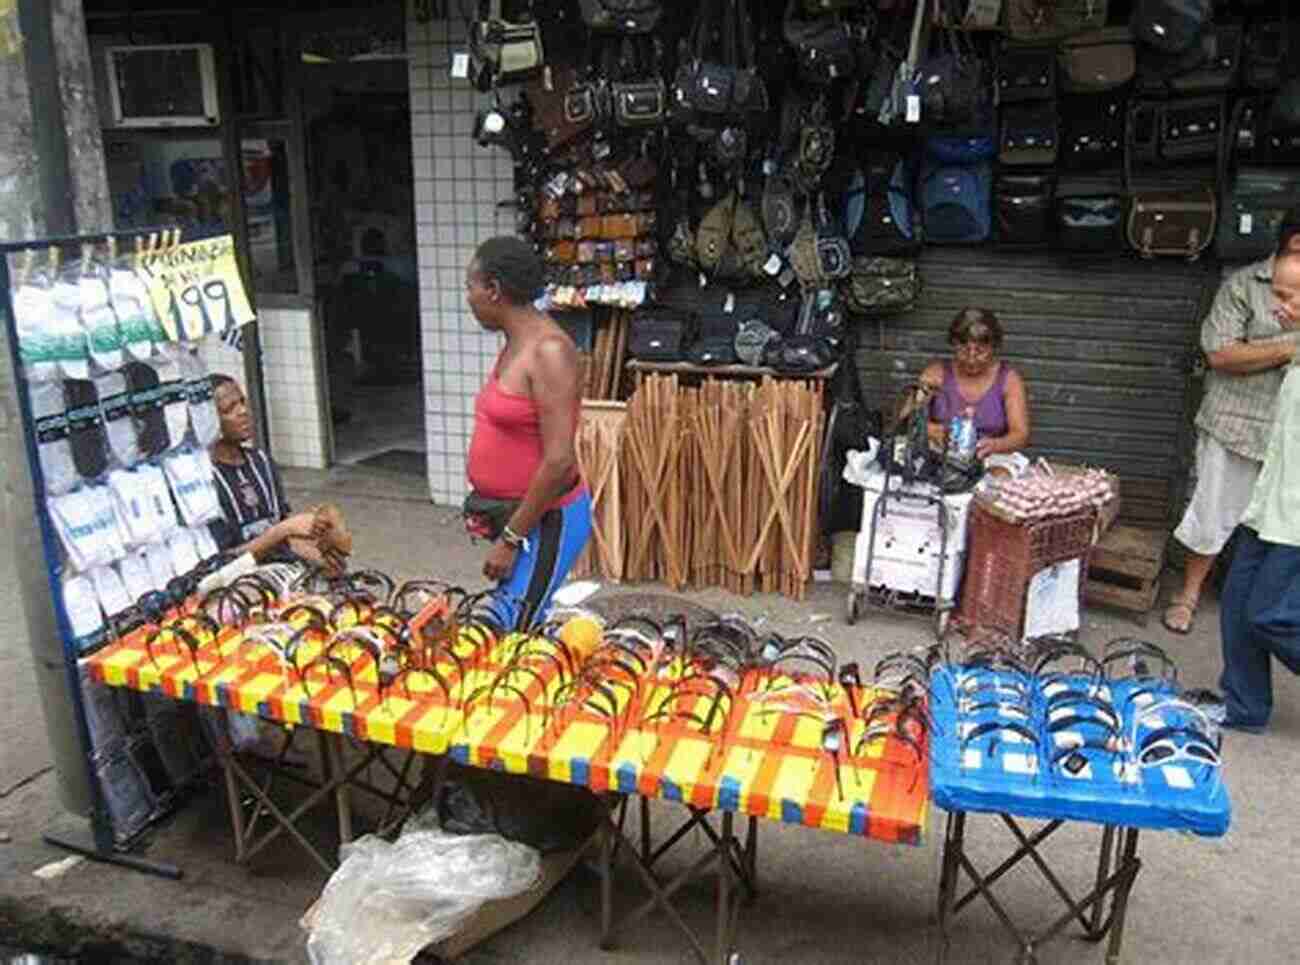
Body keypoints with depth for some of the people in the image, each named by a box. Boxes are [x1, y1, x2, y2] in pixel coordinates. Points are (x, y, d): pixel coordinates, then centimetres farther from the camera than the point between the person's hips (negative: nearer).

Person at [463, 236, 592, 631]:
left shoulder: (548, 350, -19)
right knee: (520, 628, 15)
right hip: (518, 514, 9)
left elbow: (559, 461, -24)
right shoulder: (515, 345, 9)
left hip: (546, 520, -9)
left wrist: (511, 538, -20)